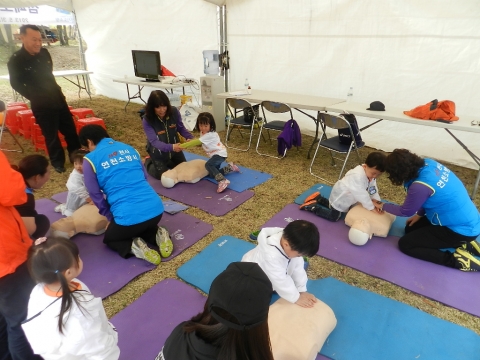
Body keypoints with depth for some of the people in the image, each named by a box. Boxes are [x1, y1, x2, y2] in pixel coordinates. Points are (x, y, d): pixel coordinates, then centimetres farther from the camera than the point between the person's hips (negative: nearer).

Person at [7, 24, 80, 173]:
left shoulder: (44, 53, 3)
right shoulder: (16, 60, -11)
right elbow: (16, 84, -3)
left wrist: (55, 90, 16)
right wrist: (34, 97, -7)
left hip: (58, 98, 5)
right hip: (41, 104, -5)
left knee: (70, 129, 11)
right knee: (51, 135, 3)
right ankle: (58, 162, 19)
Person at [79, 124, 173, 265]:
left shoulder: (90, 159, 2)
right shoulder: (129, 148, 17)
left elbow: (95, 194, 4)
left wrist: (110, 218, 18)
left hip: (129, 215, -5)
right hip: (156, 208, 5)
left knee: (109, 238, 28)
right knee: (143, 227, 39)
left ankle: (133, 246, -2)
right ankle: (157, 234, 8)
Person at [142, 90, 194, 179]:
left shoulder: (174, 112, -22)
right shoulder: (147, 120, -29)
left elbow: (181, 128, -7)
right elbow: (154, 141, -35)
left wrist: (189, 137, -29)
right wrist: (171, 147, -52)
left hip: (175, 147, 4)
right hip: (158, 152, -4)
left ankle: (167, 162, 44)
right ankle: (149, 162, 34)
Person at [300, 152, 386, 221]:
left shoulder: (370, 172, -10)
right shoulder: (358, 176, -38)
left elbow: (373, 187, 0)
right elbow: (362, 194, -34)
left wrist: (375, 200, -14)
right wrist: (371, 207, -25)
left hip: (345, 196, 9)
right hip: (340, 197, -9)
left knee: (333, 207, 27)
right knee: (334, 217, -2)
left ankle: (318, 199, 32)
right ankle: (313, 207, 4)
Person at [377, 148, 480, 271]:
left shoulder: (420, 186, -31)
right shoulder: (428, 164, -7)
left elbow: (405, 211, -11)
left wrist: (383, 206, 5)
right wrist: (420, 214, 12)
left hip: (461, 229, -9)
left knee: (405, 244, -2)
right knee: (410, 228, 19)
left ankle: (458, 260, -4)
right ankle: (463, 243, 13)